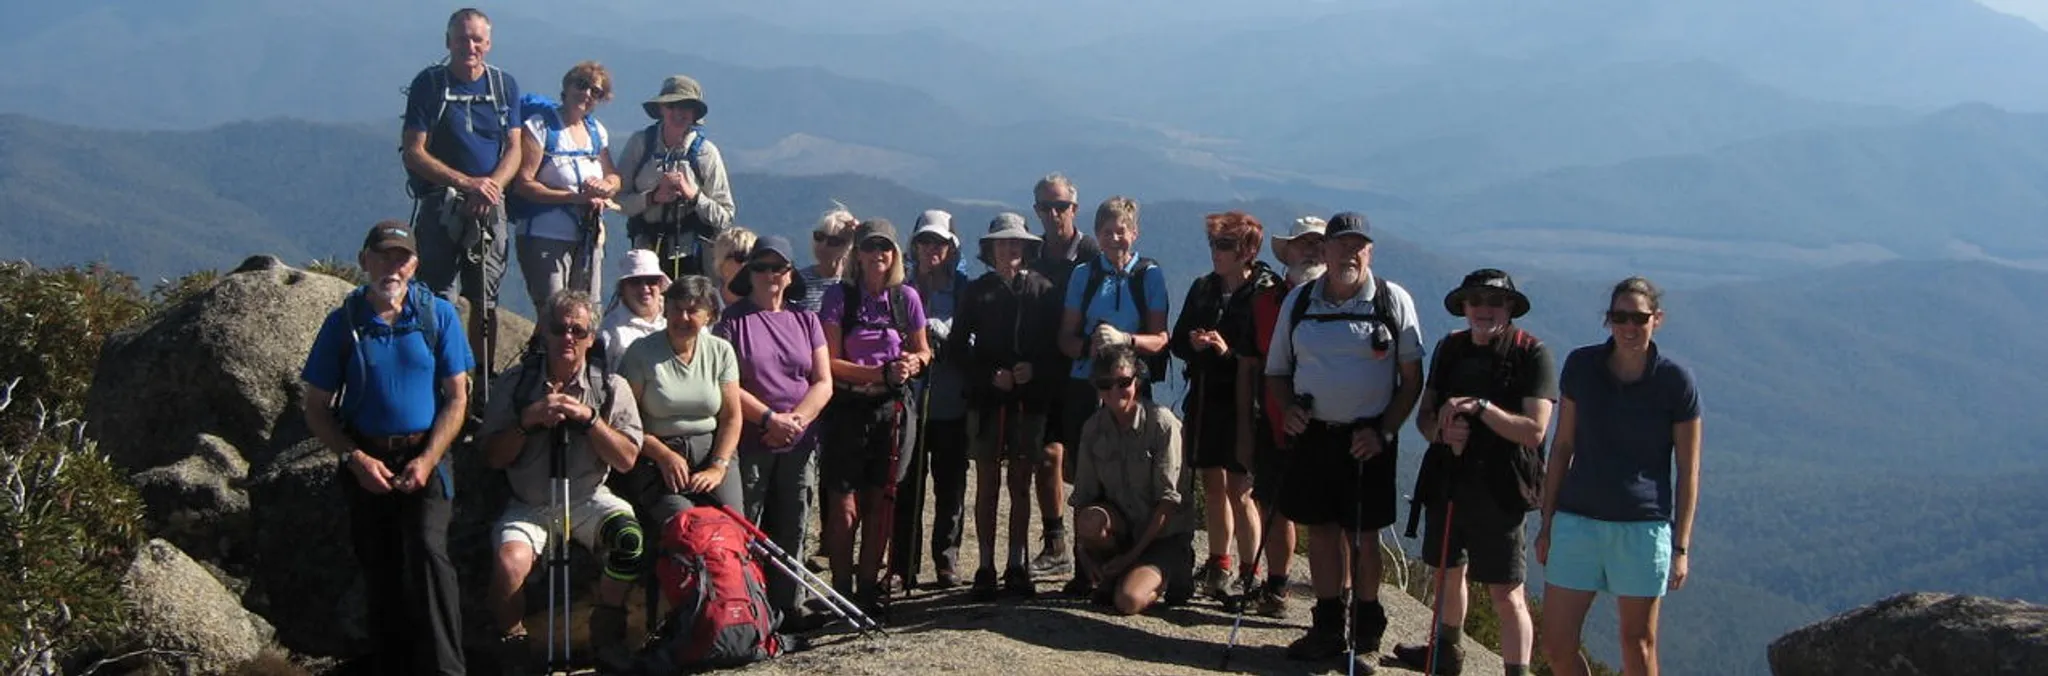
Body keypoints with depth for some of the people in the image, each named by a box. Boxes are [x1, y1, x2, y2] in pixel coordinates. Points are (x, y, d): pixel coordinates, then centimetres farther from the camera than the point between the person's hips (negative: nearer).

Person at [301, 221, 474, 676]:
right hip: (366, 463, 2)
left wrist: (427, 461, -13)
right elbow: (317, 409, 3)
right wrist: (355, 459, -11)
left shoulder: (439, 315, -3)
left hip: (425, 457, -2)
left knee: (427, 551, -21)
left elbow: (456, 398, -2)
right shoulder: (343, 323, -1)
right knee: (378, 571, 8)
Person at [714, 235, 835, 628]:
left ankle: (788, 607, 16)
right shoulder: (732, 320, 0)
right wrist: (770, 418, -14)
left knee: (791, 532, 8)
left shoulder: (805, 320, 11)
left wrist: (796, 420, -9)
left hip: (800, 447, 4)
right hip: (747, 444, -4)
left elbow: (823, 382, 7)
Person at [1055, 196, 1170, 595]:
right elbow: (1066, 338, 7)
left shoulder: (1150, 275, 4)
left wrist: (1124, 339, -21)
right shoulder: (1083, 274, 9)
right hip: (1084, 386, 2)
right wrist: (1089, 345, -15)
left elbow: (1159, 339, -2)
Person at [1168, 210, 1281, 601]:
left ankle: (1250, 575, 8)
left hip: (1242, 404, -6)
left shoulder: (1267, 294, -9)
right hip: (1204, 399, 6)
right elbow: (1177, 341, 13)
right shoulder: (1203, 288, 10)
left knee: (1240, 491, -3)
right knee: (1213, 484, 14)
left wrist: (1230, 352, -25)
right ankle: (1218, 566, 25)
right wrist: (1193, 344, -8)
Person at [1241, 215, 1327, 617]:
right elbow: (1249, 368, 12)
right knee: (1274, 508, 11)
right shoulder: (1264, 303, 8)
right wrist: (1244, 427, 8)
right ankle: (1275, 589, 25)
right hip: (1273, 428, 3)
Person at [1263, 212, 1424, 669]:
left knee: (1362, 536, 3)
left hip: (1367, 439, -3)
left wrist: (1384, 431, -10)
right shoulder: (1298, 302, 7)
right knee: (1320, 530, 8)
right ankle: (1329, 627, 20)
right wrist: (1289, 408, -4)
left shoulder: (1394, 301, -2)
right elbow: (1276, 372, 15)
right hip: (1312, 435, 3)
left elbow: (1412, 378, -1)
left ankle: (1366, 633, 16)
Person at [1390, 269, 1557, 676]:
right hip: (1447, 480, 6)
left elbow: (1534, 431, -19)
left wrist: (1480, 406, -27)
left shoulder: (1532, 354, -11)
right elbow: (1424, 413, 10)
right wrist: (1440, 431, -12)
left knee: (1506, 594, -6)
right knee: (1449, 571, 23)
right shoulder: (1450, 348, 7)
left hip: (1499, 490, -6)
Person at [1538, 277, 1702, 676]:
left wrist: (1681, 548, -4)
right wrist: (1547, 522, 9)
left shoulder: (1675, 382, -7)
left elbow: (1688, 470, -2)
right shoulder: (1581, 366, -1)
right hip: (1577, 519, 3)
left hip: (1644, 527, -2)